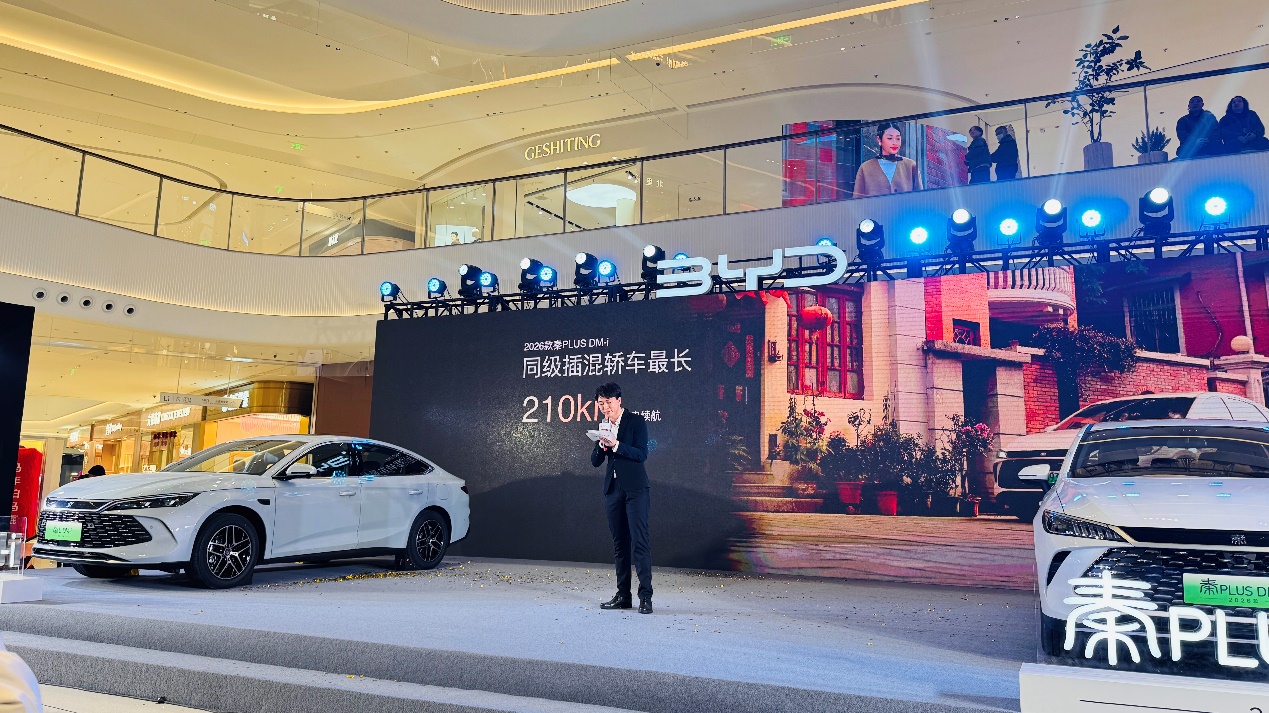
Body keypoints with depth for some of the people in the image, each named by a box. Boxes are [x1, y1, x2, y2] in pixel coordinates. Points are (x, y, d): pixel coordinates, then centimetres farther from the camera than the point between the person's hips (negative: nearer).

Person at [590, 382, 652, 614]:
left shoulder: (636, 421, -3)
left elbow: (641, 454, -11)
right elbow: (595, 461, 9)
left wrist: (616, 445, -22)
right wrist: (602, 445, -11)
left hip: (635, 488, -6)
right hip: (612, 488, 6)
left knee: (640, 540, -10)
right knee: (619, 543, 9)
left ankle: (645, 595, -8)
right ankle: (623, 595, 14)